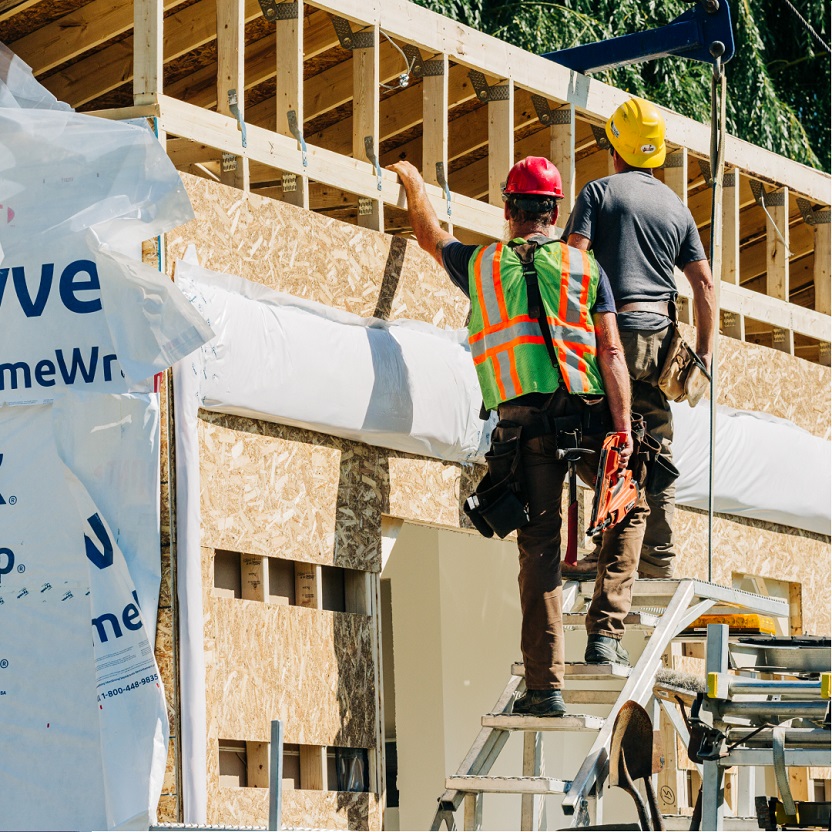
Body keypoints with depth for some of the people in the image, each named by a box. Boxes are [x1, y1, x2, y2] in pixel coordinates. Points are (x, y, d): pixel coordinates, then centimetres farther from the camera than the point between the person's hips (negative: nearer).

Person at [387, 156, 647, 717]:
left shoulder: (479, 265, 11)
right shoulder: (585, 267, 7)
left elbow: (430, 235, 32)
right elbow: (611, 352, -1)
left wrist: (412, 181, 51)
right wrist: (623, 427, -3)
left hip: (522, 418, 1)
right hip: (587, 413, -1)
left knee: (539, 546, 1)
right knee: (630, 510, 22)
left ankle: (546, 685, -3)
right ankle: (606, 632, 9)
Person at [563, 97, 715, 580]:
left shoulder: (600, 192, 2)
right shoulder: (677, 206, 16)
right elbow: (704, 281, 13)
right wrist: (705, 349, 17)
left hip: (615, 328, -5)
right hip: (661, 333, 5)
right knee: (656, 445, 7)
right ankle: (660, 555, 5)